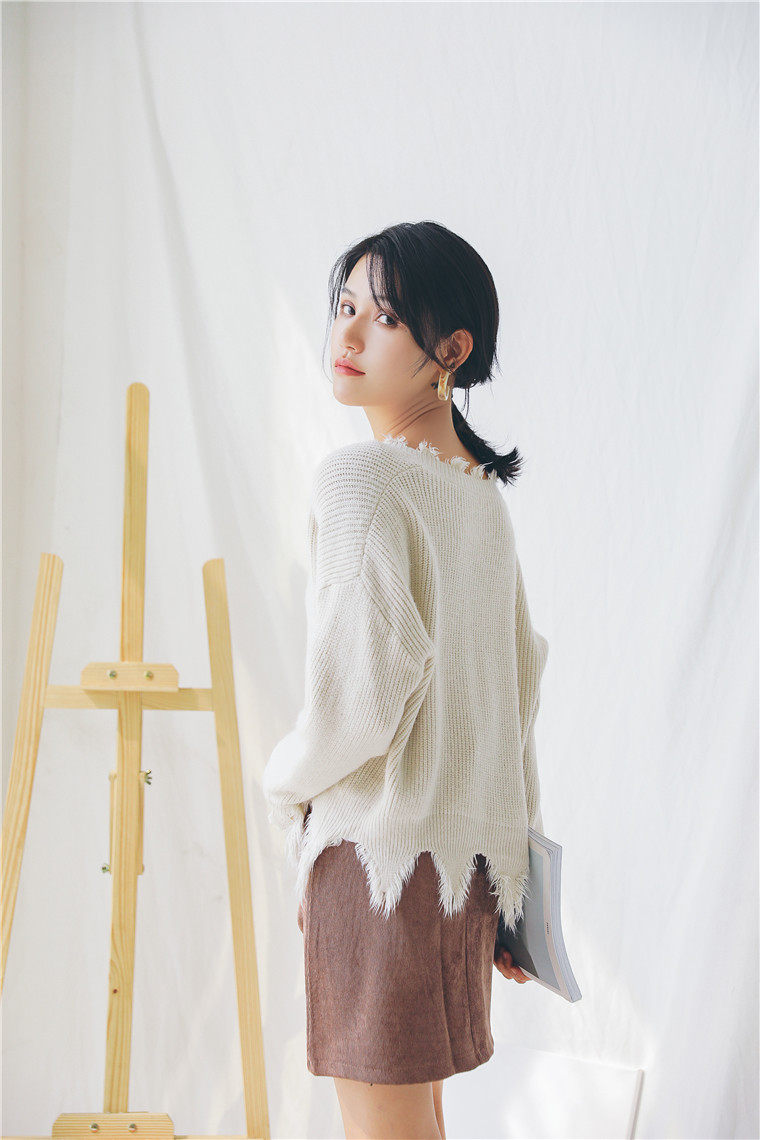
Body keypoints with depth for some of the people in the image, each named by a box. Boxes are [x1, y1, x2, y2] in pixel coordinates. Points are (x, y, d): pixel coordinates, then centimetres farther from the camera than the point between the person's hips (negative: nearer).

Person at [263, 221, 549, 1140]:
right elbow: (521, 667, 16)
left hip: (383, 850, -9)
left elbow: (360, 694, -21)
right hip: (475, 852, 9)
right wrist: (512, 844, 22)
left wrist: (284, 784, -1)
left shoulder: (361, 478, -15)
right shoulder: (482, 488, 11)